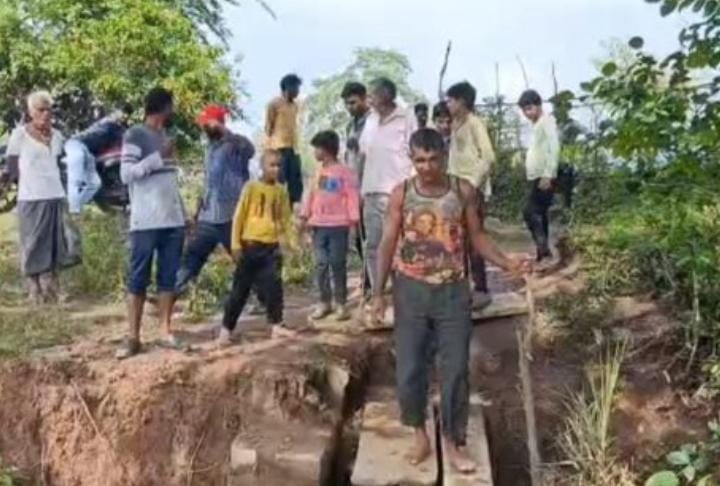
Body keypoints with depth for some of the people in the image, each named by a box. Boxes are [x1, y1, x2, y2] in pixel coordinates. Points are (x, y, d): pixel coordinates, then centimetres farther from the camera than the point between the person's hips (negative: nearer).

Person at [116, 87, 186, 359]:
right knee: (138, 278, -1)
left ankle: (167, 332, 10)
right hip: (146, 222, -7)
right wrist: (159, 156, -18)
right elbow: (126, 174, -14)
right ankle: (133, 337, 3)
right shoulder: (135, 136, -5)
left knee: (168, 277, 6)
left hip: (173, 220, 7)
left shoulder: (165, 136, 17)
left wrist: (184, 213, 15)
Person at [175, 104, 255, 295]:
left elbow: (249, 150, -34)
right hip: (209, 217, 7)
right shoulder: (211, 147, 16)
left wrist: (225, 131, -37)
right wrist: (199, 209, 21)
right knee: (192, 255, 10)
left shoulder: (234, 144, -9)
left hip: (232, 217, -7)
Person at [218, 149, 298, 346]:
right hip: (250, 245, -3)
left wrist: (291, 241, 2)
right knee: (240, 289, 2)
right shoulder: (251, 187, -5)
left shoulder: (282, 190, 7)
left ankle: (277, 325, 13)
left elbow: (285, 218, 12)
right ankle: (226, 329, 9)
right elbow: (239, 216, -4)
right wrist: (236, 244, -9)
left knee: (274, 286, 4)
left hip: (272, 246, 4)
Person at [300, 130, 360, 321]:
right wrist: (305, 215, 9)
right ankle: (324, 302, 14)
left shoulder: (344, 172, -6)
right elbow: (312, 195, 16)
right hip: (318, 225, 6)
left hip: (338, 226, -6)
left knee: (338, 264, 0)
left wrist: (354, 218, -15)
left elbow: (352, 196, -9)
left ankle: (341, 303, 9)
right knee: (321, 264, 6)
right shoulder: (319, 172, 14)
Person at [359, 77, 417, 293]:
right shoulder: (371, 120, 14)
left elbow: (415, 156, -7)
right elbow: (364, 154, 16)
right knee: (372, 245, 12)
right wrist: (362, 189, 12)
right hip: (371, 192, 7)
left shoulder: (406, 119, -5)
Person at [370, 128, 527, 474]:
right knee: (409, 371, 3)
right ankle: (420, 434, 25)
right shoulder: (401, 194, -3)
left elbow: (476, 236, 4)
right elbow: (388, 244, 0)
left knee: (456, 371, 4)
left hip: (452, 291, 0)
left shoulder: (463, 191, -2)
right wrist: (378, 293, -3)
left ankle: (453, 442, 20)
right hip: (411, 291, 0)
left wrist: (506, 263, -11)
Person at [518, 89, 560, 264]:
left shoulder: (547, 121, -9)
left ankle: (543, 250, -14)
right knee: (539, 214, 9)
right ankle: (543, 252, 14)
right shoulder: (537, 125, 19)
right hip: (535, 177, 9)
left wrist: (547, 175, -24)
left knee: (530, 212, -15)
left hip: (543, 177, -9)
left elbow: (554, 149, -19)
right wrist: (541, 176, 12)